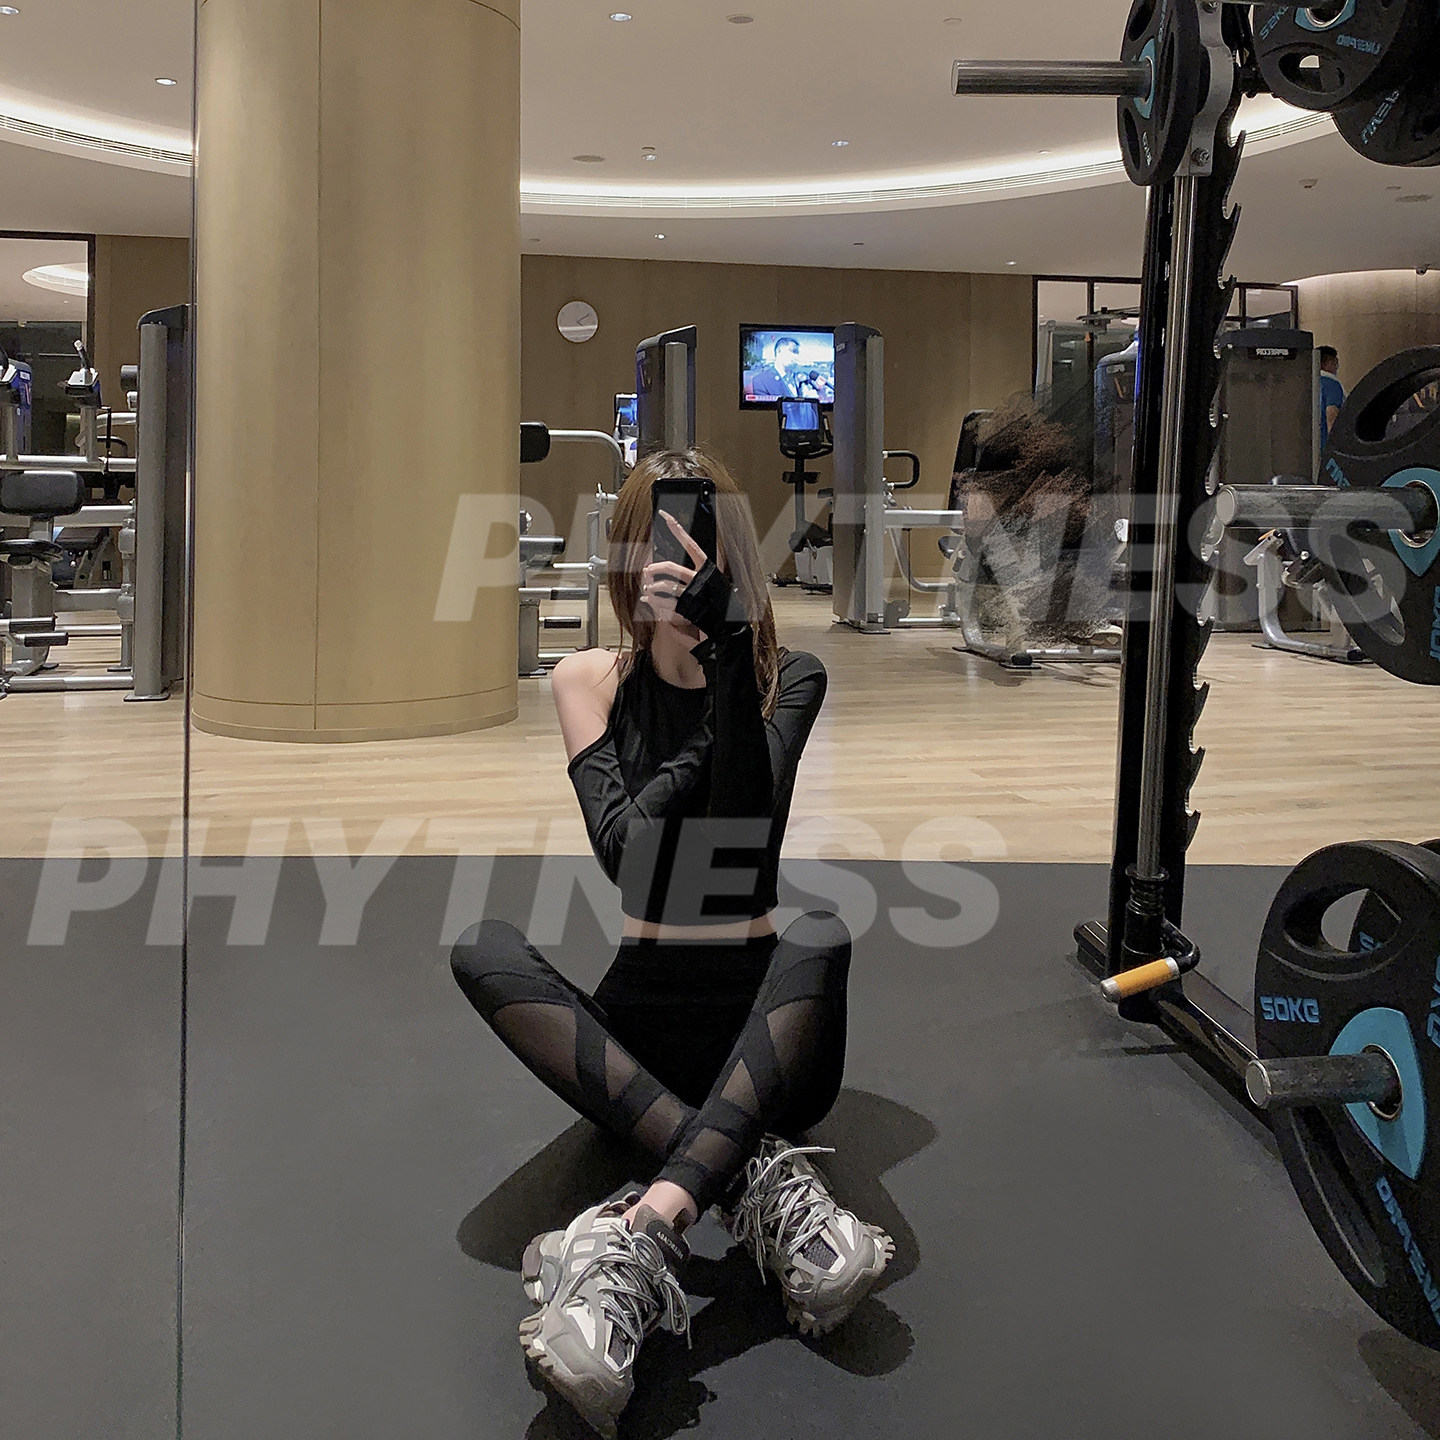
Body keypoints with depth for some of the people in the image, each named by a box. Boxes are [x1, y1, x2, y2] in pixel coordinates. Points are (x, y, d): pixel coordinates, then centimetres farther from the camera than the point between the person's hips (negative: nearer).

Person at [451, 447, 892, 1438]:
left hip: (764, 1024, -1)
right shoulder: (591, 680, 4)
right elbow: (623, 846, -10)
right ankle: (759, 1177, -36)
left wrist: (725, 657, -23)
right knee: (482, 950, -26)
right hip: (638, 1030, 2)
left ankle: (647, 1234, -44)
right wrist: (712, 734, -14)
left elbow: (744, 826, -17)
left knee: (822, 940, -33)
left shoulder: (790, 677, 1)